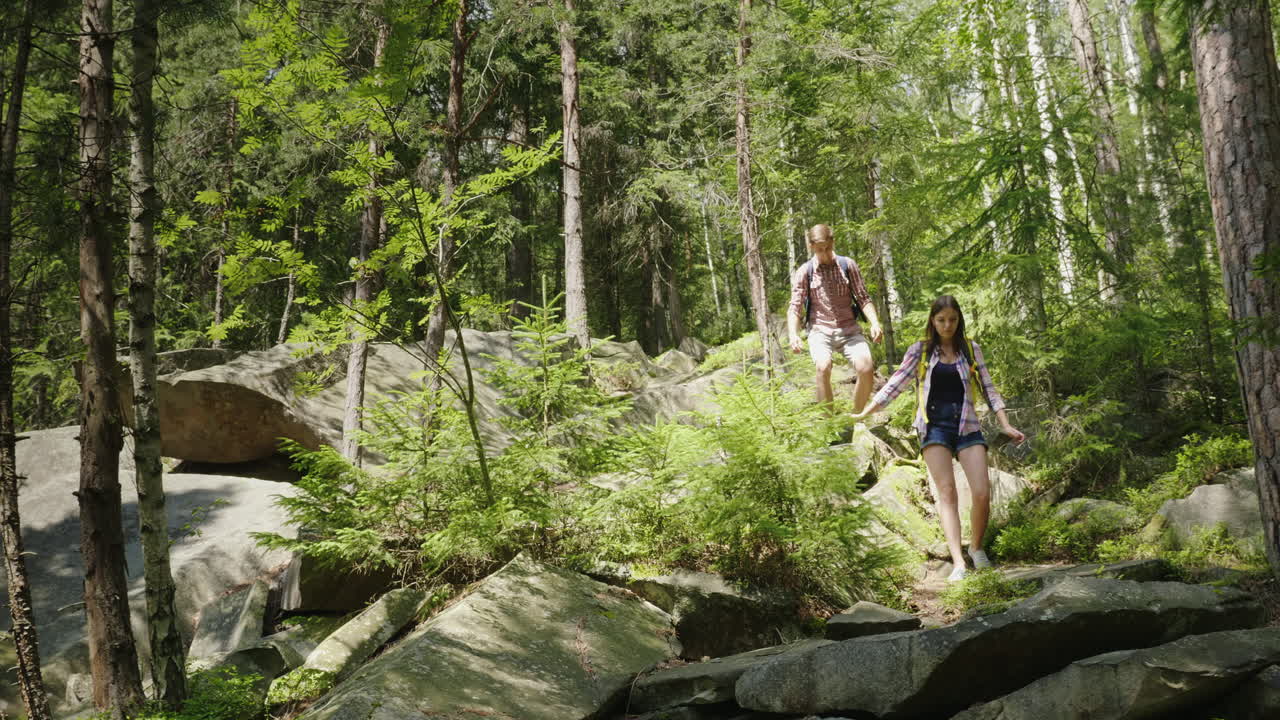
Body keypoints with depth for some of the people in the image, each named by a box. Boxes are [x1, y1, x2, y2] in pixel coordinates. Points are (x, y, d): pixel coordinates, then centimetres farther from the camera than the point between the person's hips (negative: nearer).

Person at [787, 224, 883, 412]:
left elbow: (863, 298, 4)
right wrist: (793, 335, -19)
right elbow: (795, 308, -2)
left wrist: (874, 323, -13)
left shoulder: (848, 265, 4)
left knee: (866, 369, -22)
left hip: (849, 329, 2)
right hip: (820, 331, -1)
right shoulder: (804, 272, 1)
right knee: (823, 368, -31)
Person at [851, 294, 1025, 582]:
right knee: (947, 492, -10)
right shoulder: (920, 351, 6)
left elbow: (988, 388, 10)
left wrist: (1005, 425, 2)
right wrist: (863, 413, 4)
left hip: (966, 425, 1)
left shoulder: (971, 349, 10)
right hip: (934, 425, -1)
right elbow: (895, 385, 7)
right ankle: (958, 563, -13)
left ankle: (976, 548, 16)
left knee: (982, 493, -10)